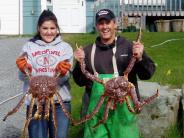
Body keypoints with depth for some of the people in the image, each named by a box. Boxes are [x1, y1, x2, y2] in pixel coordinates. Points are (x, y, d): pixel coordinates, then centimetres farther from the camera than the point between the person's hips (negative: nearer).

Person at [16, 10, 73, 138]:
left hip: (60, 101, 0)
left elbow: (65, 77, -4)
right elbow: (24, 77, 0)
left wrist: (63, 73, -26)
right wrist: (24, 70, -21)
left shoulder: (65, 47, 6)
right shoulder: (29, 47, 7)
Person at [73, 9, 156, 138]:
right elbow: (80, 81, 11)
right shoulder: (88, 50, 10)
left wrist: (140, 58, -19)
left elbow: (147, 74, -2)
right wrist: (80, 63, -5)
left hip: (123, 107, -2)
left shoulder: (128, 46, 1)